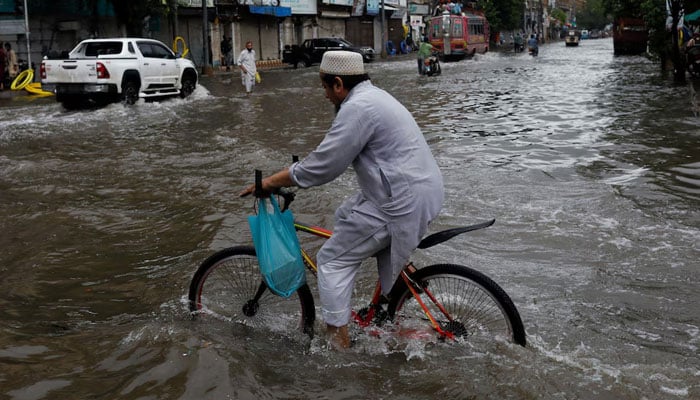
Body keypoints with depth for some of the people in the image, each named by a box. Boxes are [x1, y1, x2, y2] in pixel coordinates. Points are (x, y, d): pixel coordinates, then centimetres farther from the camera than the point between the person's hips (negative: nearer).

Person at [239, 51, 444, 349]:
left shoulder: (358, 108, -16)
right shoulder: (373, 95, 17)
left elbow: (322, 167, -16)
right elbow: (335, 153, 24)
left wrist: (269, 182, -6)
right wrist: (291, 172, 22)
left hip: (403, 201, -10)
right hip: (424, 189, 10)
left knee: (333, 260, 0)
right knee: (345, 215, 27)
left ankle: (338, 345, 3)